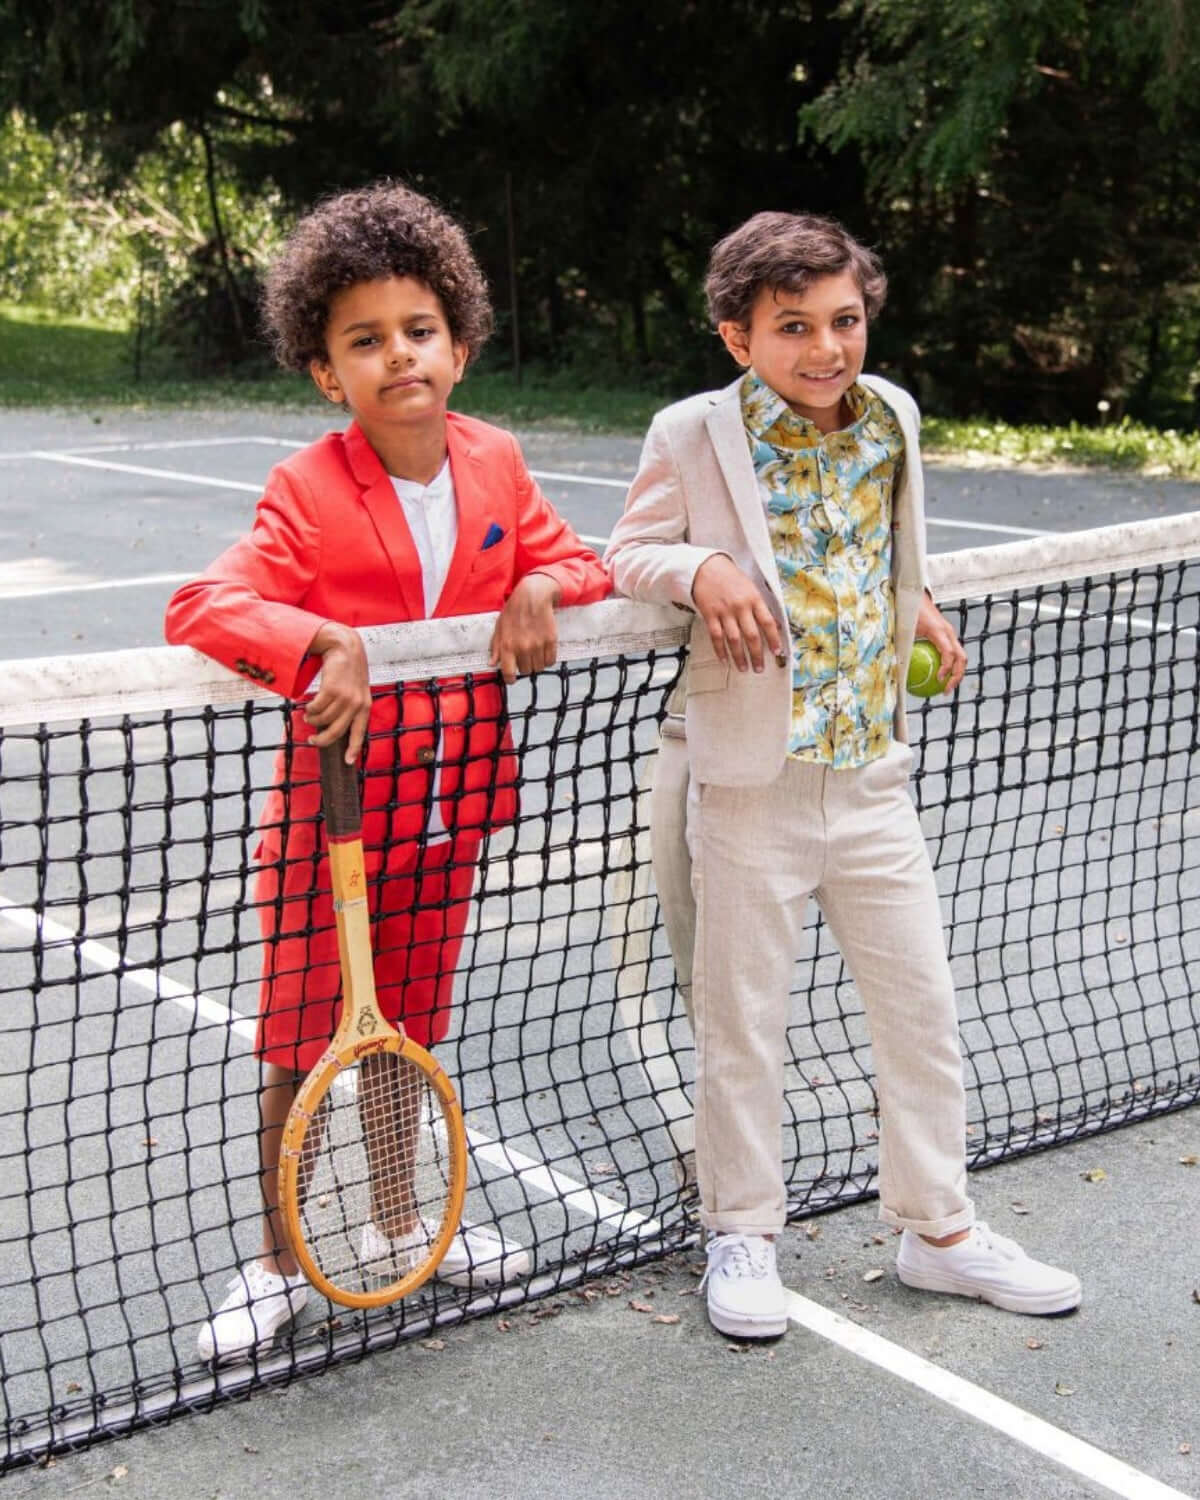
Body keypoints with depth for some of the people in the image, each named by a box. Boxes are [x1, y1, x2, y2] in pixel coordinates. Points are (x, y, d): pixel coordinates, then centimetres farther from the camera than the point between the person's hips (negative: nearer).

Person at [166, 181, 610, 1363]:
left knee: (400, 1032, 20)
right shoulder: (308, 491, -16)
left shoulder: (495, 464, 0)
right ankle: (281, 1260, 24)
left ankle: (396, 1220, 40)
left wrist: (540, 590, -14)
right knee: (302, 1050, 6)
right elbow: (203, 609, -25)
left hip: (446, 813, 4)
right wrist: (322, 643, -41)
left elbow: (572, 560, 9)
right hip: (331, 813, -4)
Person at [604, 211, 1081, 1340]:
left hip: (871, 772, 4)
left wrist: (916, 609, 7)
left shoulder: (892, 417, 5)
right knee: (740, 1020, 7)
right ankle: (742, 1235, 25)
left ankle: (937, 1226, 28)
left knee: (921, 1003, 11)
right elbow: (629, 554, 0)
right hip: (750, 779, -4)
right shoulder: (693, 436, -9)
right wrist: (702, 570, -19)